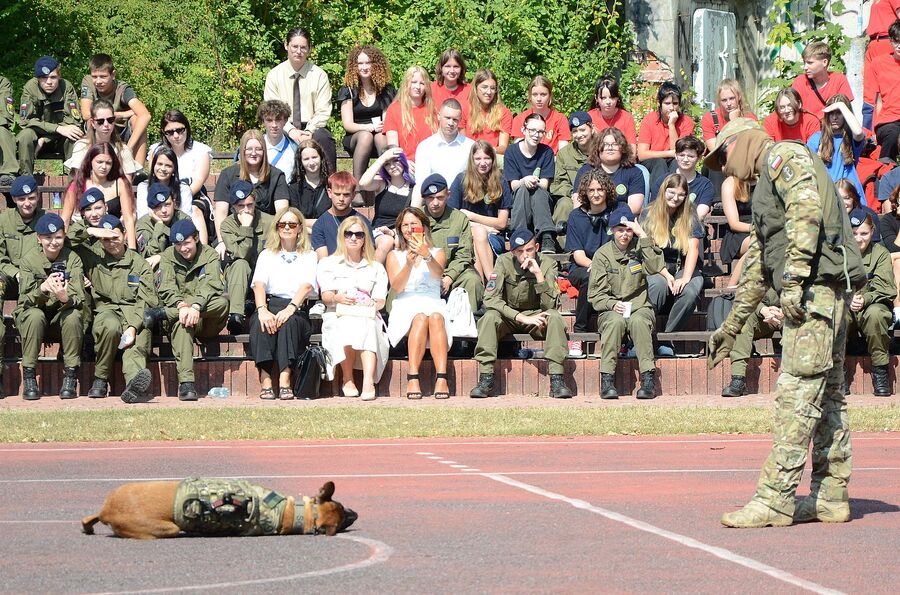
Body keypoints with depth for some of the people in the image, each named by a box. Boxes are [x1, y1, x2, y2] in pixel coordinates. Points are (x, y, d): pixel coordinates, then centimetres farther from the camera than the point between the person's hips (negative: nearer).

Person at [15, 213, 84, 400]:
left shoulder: (72, 259, -6)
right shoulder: (30, 260, -6)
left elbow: (79, 298, -15)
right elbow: (25, 299, -15)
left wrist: (65, 298, -40)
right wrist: (42, 289, -38)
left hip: (63, 315, 0)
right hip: (30, 314, 0)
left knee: (72, 316, -32)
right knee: (35, 315, -34)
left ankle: (70, 378, -24)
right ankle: (29, 377, -26)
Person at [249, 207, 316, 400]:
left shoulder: (309, 256, 17)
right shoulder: (267, 254, 20)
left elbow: (306, 286, -3)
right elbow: (259, 284, 1)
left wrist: (290, 308, -24)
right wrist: (262, 310, -21)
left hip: (298, 309, -1)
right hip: (270, 305, 1)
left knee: (288, 322, -37)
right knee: (260, 323, -35)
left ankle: (285, 381, -44)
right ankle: (265, 382, -42)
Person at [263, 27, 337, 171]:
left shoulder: (319, 75, 3)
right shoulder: (274, 75, 5)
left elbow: (323, 112, -2)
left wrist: (308, 131, -19)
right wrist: (290, 130, -17)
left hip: (312, 128, 0)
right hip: (285, 128, 0)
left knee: (323, 137, -34)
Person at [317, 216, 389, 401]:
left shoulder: (376, 268, 25)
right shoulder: (328, 264, 20)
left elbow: (380, 301, 13)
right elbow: (325, 295, 5)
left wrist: (373, 304, -13)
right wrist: (337, 298, -20)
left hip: (367, 316, 1)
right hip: (338, 316, -1)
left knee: (367, 327, -38)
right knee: (349, 326, -39)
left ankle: (368, 381, -55)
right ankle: (347, 379, -29)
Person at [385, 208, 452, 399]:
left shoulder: (437, 253, 17)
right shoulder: (394, 256, 18)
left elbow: (438, 273, -8)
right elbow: (396, 286, -1)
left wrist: (427, 256, -28)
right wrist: (409, 264, -18)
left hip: (433, 303, 0)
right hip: (405, 307, 0)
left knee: (435, 317, -35)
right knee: (420, 318, -35)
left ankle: (441, 378, -47)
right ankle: (412, 378, -46)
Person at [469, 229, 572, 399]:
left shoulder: (548, 265, -12)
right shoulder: (504, 262, -13)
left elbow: (551, 306, -20)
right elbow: (490, 299, -20)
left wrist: (539, 274, -31)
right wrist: (522, 318, -28)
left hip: (536, 316, 0)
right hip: (509, 317, 0)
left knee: (555, 317, -31)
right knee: (490, 317, -32)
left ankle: (557, 380, -33)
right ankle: (486, 380, -31)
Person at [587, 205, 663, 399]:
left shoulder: (640, 247, 7)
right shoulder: (603, 254, 5)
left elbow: (655, 267, -15)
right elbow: (595, 294, 2)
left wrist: (643, 236, -15)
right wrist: (612, 304, -18)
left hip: (640, 307, 0)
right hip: (610, 310, 0)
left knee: (638, 321, -35)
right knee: (616, 321, -35)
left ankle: (648, 379, -35)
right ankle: (607, 380, -34)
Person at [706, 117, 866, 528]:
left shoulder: (785, 157, 1)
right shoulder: (767, 187, 30)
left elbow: (807, 213, -18)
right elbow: (757, 266, 35)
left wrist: (793, 280, -23)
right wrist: (731, 327, 37)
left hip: (816, 284, -10)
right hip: (831, 293, 10)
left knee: (797, 393, -13)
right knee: (827, 393, 10)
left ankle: (775, 500, -17)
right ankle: (831, 497, 13)